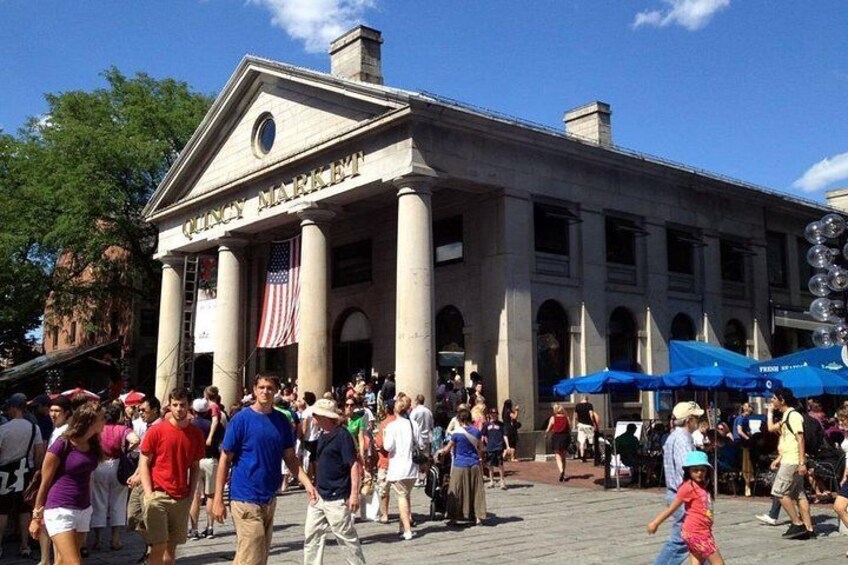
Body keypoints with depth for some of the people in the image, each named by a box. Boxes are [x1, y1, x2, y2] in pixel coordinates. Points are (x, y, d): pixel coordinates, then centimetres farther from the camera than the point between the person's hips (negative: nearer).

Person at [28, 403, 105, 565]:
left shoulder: (92, 445, 7)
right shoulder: (62, 445, -12)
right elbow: (45, 483, -5)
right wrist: (37, 517, 0)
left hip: (84, 510, 7)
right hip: (60, 510, -7)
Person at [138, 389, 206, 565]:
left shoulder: (196, 434, 5)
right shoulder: (156, 431, -5)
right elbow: (144, 463, -2)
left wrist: (191, 493, 2)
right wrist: (149, 493, -10)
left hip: (182, 498, 3)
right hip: (158, 495, -3)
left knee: (171, 546, 10)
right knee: (158, 546, -5)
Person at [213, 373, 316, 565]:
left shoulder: (282, 420, 6)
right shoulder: (241, 419, -9)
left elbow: (290, 457, 9)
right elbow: (225, 459, -7)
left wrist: (307, 483, -5)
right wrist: (218, 499, -10)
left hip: (270, 497, 6)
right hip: (246, 498, -6)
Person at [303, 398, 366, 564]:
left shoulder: (342, 436, -16)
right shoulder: (323, 436, 10)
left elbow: (354, 464, -19)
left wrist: (354, 493, -23)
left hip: (337, 499, -9)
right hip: (319, 496, 9)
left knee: (346, 537, 3)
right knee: (312, 535, 10)